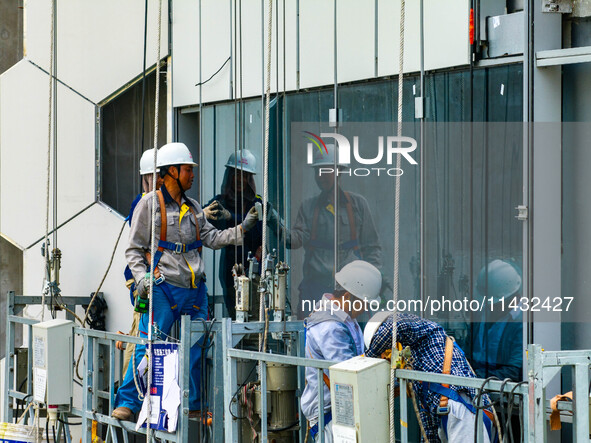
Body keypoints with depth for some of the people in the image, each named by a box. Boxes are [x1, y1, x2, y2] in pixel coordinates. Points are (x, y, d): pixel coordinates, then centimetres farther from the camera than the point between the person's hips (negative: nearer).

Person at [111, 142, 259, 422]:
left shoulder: (193, 208, 18)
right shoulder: (150, 204, 0)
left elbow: (212, 238, 12)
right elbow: (134, 249, -1)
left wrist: (243, 228, -1)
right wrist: (142, 278, -16)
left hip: (195, 290, 6)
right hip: (163, 288, -6)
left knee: (195, 349, 7)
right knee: (148, 347, -11)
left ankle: (192, 406, 16)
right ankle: (128, 402, -5)